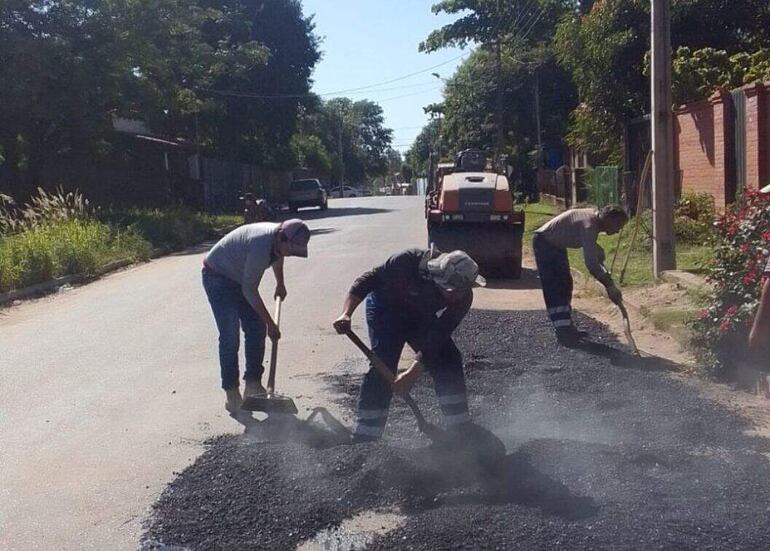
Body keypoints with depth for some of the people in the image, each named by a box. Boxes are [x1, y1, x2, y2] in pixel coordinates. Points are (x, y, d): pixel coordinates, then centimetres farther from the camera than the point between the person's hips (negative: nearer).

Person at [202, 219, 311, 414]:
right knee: (230, 337, -14)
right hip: (217, 277, -9)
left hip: (239, 279, 9)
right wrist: (270, 323, -24)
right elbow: (249, 290, -29)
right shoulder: (260, 244, -36)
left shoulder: (280, 238, -10)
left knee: (256, 330, 4)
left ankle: (253, 384, 12)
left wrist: (280, 284, 31)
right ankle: (231, 393, -7)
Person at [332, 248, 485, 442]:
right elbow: (368, 280, -26)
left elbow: (436, 338, -27)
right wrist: (346, 314, -37)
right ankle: (365, 436, -16)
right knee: (383, 364, -20)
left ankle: (461, 428, 7)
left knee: (449, 361, -9)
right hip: (387, 307, -3)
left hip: (423, 319, 3)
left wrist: (413, 374, -36)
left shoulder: (463, 297, -27)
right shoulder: (410, 261, -37)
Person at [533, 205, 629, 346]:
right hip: (544, 243, -10)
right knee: (555, 289, -13)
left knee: (565, 285, 12)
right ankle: (563, 332, -13)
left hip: (557, 244, 10)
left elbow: (594, 253, 13)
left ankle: (566, 327, 18)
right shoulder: (589, 225, -31)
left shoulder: (595, 217, -2)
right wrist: (609, 286, -34)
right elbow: (591, 263, -35)